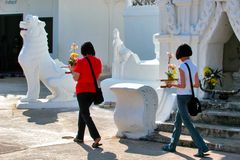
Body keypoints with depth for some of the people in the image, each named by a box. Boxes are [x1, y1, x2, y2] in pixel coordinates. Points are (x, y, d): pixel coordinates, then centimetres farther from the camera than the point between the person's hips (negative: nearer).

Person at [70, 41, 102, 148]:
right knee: (83, 111, 21)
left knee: (85, 114, -6)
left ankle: (96, 137, -23)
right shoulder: (98, 61, 4)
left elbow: (76, 78, -11)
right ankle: (80, 137, 26)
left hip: (82, 90, -6)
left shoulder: (80, 62, -12)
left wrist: (72, 70, 9)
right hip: (93, 90, 6)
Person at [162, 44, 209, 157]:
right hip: (189, 97, 8)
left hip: (182, 97, -8)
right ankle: (172, 146, 28)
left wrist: (172, 85, -5)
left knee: (188, 124, -6)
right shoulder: (194, 67, 5)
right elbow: (197, 85, 6)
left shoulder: (182, 67, -18)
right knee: (177, 121, 19)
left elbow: (183, 85, -22)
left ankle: (202, 147, -11)